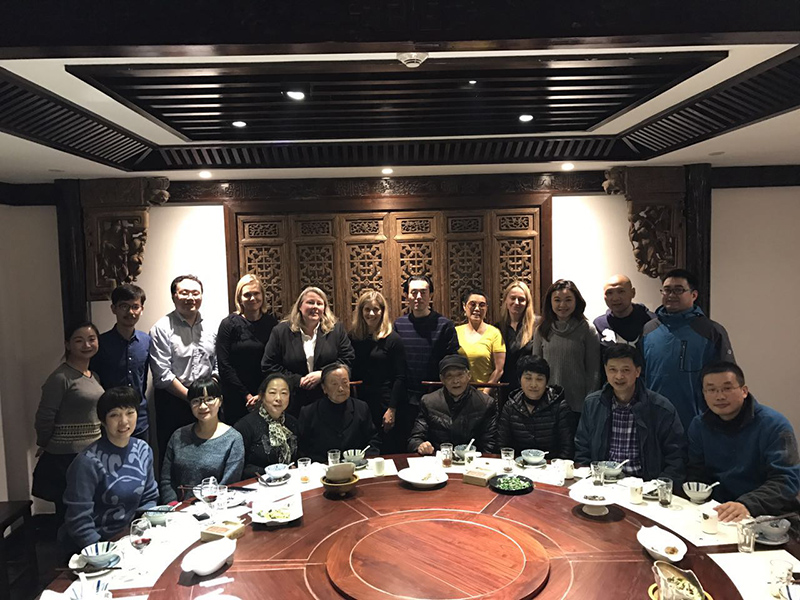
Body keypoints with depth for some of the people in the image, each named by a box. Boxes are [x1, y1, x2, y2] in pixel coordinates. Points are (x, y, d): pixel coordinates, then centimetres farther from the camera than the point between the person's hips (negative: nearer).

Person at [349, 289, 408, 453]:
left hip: (385, 403, -3)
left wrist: (392, 409, -11)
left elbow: (400, 377, -6)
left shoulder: (392, 339, -4)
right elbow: (351, 374, 10)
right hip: (361, 402, 4)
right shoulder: (354, 337, 7)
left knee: (389, 452, 1)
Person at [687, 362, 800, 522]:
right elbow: (697, 476, 8)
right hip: (719, 512, 3)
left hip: (771, 515, -2)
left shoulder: (774, 425, -8)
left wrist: (747, 504, -32)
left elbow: (787, 480, -16)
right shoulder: (699, 426, 6)